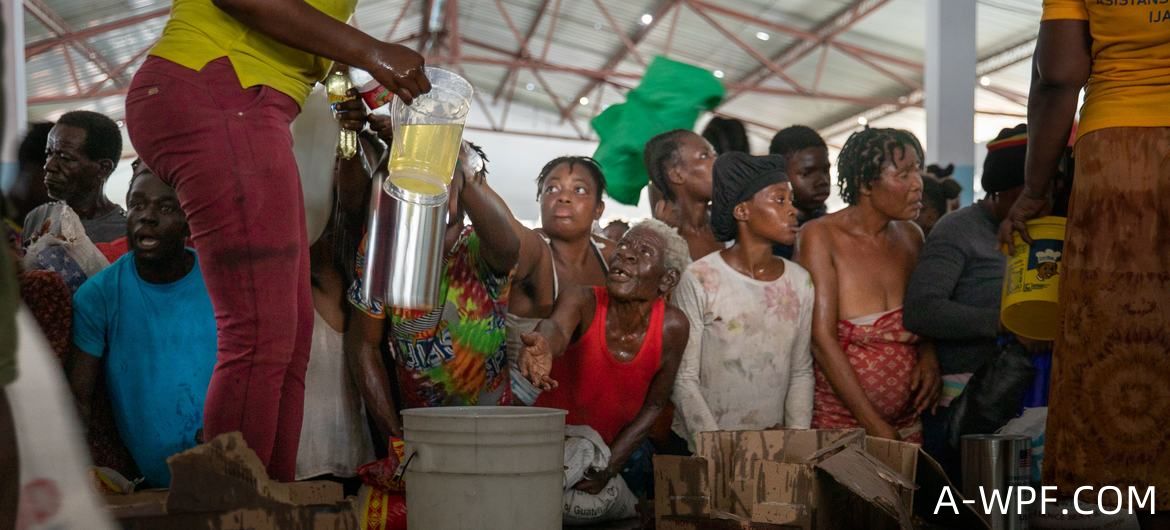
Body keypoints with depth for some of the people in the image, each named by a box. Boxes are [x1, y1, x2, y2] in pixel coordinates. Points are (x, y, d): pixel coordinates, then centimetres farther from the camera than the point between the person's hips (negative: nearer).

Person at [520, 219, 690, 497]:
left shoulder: (672, 327, -15)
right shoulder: (583, 301, -22)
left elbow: (653, 406, -5)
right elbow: (558, 327, -46)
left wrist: (608, 468, -14)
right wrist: (543, 348, -71)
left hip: (619, 448, 2)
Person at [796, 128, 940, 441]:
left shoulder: (910, 237, 8)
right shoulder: (820, 237, -9)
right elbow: (822, 338, -16)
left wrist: (928, 355, -1)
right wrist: (874, 425, -19)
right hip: (836, 423, -5)